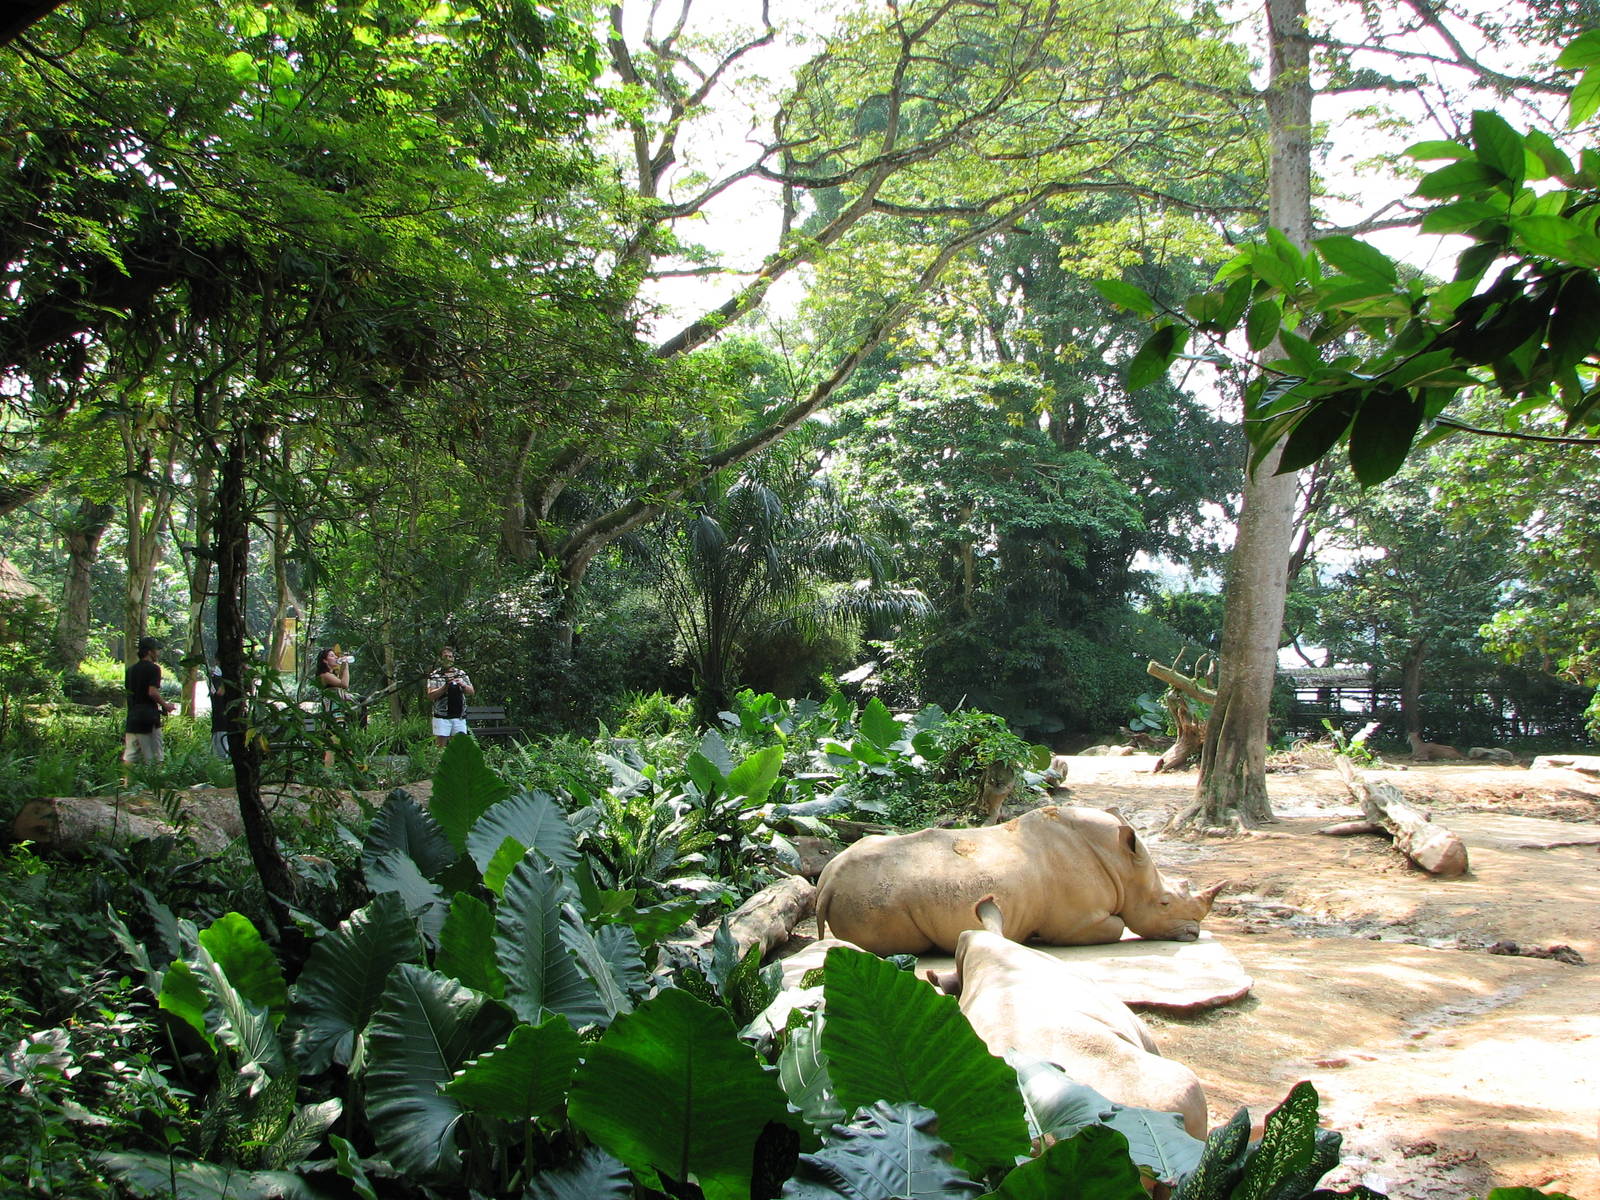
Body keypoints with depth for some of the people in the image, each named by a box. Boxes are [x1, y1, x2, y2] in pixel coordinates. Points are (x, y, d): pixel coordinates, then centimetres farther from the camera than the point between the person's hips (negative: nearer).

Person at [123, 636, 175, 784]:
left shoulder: (131, 669, 15)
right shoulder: (153, 668, -9)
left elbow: (127, 691, 18)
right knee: (153, 757, -2)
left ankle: (126, 784, 6)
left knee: (129, 755, 7)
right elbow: (152, 692, -19)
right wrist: (165, 706, -5)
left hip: (132, 718, 7)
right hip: (148, 717, -7)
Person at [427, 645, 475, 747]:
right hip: (441, 717, -3)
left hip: (459, 716, 3)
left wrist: (462, 685, -12)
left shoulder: (462, 674, 13)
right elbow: (430, 695, -7)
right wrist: (445, 687, -19)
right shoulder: (435, 675, 4)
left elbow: (472, 692, 8)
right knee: (440, 746, -4)